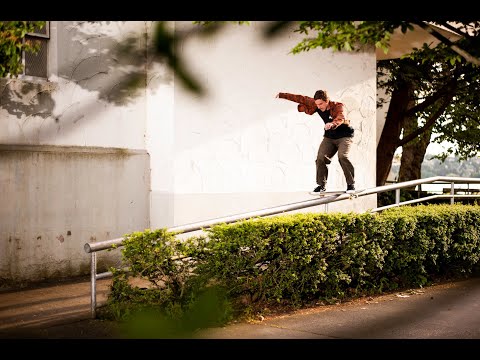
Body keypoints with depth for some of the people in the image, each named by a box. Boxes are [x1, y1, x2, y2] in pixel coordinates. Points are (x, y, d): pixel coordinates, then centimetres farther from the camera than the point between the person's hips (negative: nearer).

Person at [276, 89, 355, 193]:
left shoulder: (337, 107, -25)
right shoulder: (315, 105, -9)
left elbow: (340, 118, -46)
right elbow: (301, 99, 1)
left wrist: (333, 124, -69)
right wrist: (282, 95, 4)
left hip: (344, 136, -5)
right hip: (329, 137, 5)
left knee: (343, 156, -28)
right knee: (320, 157, -13)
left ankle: (351, 184, -17)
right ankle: (321, 184, 0)